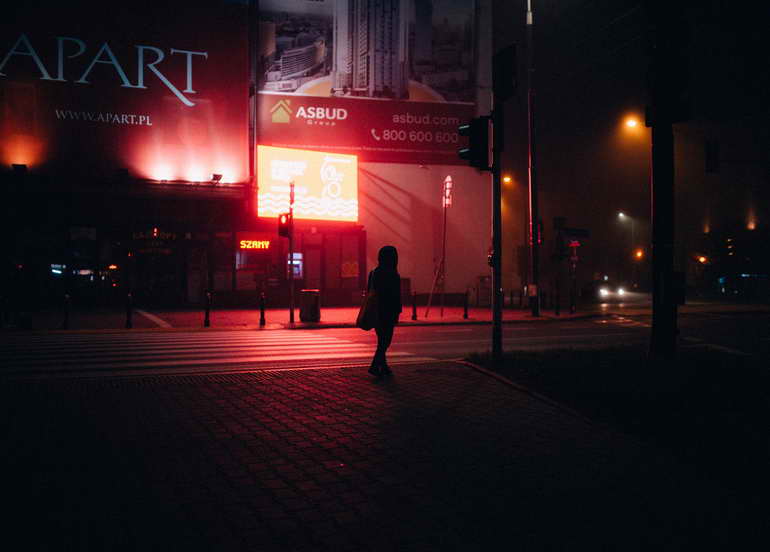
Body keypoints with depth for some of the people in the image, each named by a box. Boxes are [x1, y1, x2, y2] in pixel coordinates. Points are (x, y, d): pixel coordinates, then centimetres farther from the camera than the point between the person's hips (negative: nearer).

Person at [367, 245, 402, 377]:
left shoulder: (373, 273, 6)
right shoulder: (392, 275, -14)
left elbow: (369, 291, 11)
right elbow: (395, 297, -15)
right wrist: (397, 313, -7)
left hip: (376, 311, 7)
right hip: (388, 313, -7)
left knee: (382, 339, 17)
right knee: (385, 340, -1)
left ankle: (383, 366, 23)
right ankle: (375, 366, -11)